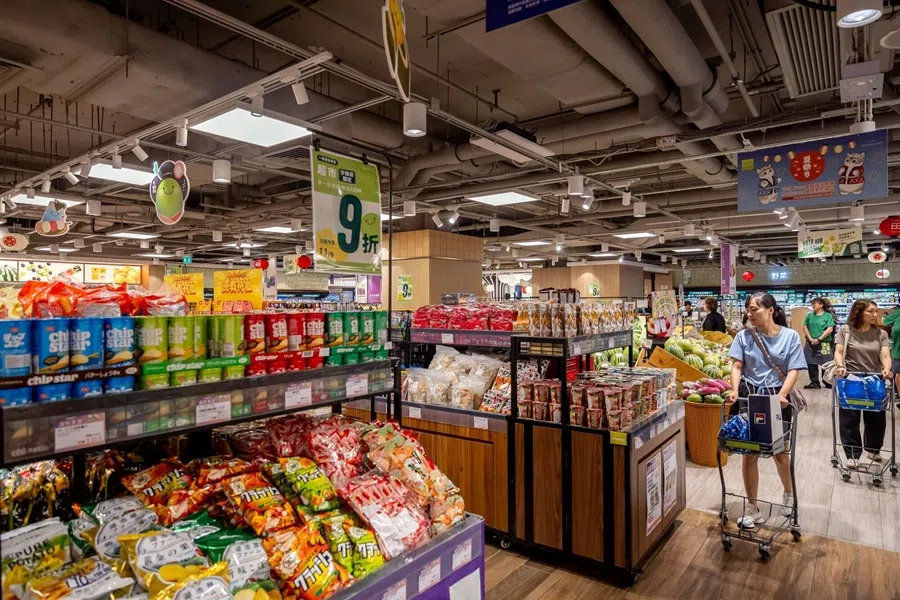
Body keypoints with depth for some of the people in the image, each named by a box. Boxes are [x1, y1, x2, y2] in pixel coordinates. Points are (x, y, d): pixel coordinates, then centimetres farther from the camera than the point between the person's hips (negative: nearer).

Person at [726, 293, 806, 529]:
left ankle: (788, 493, 46)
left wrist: (781, 395, -23)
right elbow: (737, 366, -4)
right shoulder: (744, 335, -2)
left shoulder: (790, 336, -4)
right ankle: (753, 508, 17)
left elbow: (793, 371, -8)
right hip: (749, 398, 0)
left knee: (780, 453, 15)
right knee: (750, 454, 3)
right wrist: (735, 390, -21)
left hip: (777, 399, 0)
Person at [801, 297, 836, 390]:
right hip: (810, 344, 4)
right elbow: (805, 327, 6)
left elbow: (830, 329, -9)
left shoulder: (828, 315, -2)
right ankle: (814, 383, 12)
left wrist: (819, 339, -14)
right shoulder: (810, 315, 10)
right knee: (811, 364, 5)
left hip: (824, 344, -4)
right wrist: (810, 339, -7)